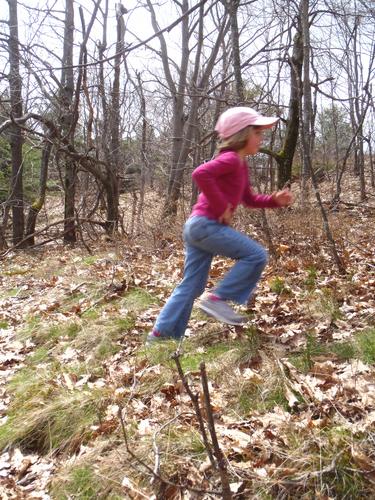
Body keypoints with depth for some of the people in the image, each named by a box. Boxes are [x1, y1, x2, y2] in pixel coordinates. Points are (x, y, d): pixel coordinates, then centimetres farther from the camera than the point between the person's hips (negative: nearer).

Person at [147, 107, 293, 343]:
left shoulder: (241, 164, 21)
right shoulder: (230, 159, -11)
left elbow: (249, 199, 28)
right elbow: (200, 173, -28)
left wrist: (275, 200, 12)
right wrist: (222, 206, -21)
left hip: (198, 226, 10)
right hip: (206, 224, -10)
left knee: (192, 285, 11)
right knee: (256, 255, -8)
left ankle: (162, 334, 15)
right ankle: (218, 298, -5)